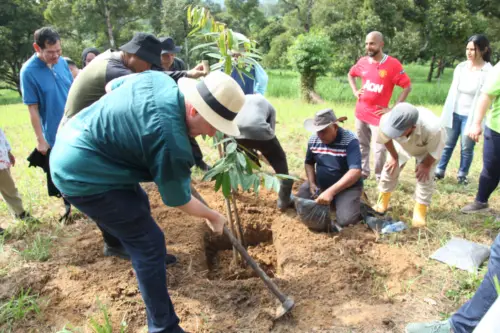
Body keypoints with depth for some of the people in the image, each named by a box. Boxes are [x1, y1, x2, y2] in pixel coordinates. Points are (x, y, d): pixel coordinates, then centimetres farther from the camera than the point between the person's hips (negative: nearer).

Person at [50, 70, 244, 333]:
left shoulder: (159, 79, -6)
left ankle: (150, 259, 53)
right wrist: (213, 217, 5)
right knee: (149, 243, -5)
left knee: (138, 207, 28)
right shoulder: (172, 143, -29)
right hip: (84, 175, -10)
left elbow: (111, 85, 14)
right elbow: (179, 200, -13)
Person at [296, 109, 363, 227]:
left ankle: (357, 204, 10)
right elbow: (309, 163, 13)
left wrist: (331, 191, -40)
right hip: (320, 184, 6)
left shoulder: (350, 141, -22)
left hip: (347, 187, -6)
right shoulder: (313, 140, -4)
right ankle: (333, 202, 13)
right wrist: (311, 184, -6)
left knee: (345, 219, -26)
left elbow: (355, 171, -32)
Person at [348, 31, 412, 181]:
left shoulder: (393, 64, -12)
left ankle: (380, 177, 15)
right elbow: (350, 74, 23)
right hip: (361, 113, 5)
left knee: (379, 149, -3)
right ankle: (363, 173, 28)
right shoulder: (362, 62, 2)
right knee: (362, 145, 14)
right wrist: (355, 91, 8)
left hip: (378, 115, -4)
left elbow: (407, 87, -8)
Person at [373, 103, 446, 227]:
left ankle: (420, 213, 7)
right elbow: (386, 139, -17)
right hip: (402, 145, 3)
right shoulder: (386, 121, -43)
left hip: (428, 149, -2)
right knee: (390, 169, 2)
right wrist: (394, 157, -4)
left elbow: (435, 151, -26)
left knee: (424, 177, -10)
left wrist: (425, 165, -12)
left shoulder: (432, 129, -50)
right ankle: (382, 203, 22)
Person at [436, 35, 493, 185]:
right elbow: (453, 91, 8)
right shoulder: (460, 67, 2)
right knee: (447, 144, 12)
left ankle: (462, 174, 24)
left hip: (471, 116, -4)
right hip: (454, 114, 4)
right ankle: (439, 171, 24)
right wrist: (446, 112, 7)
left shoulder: (489, 72, -12)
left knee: (467, 148, 7)